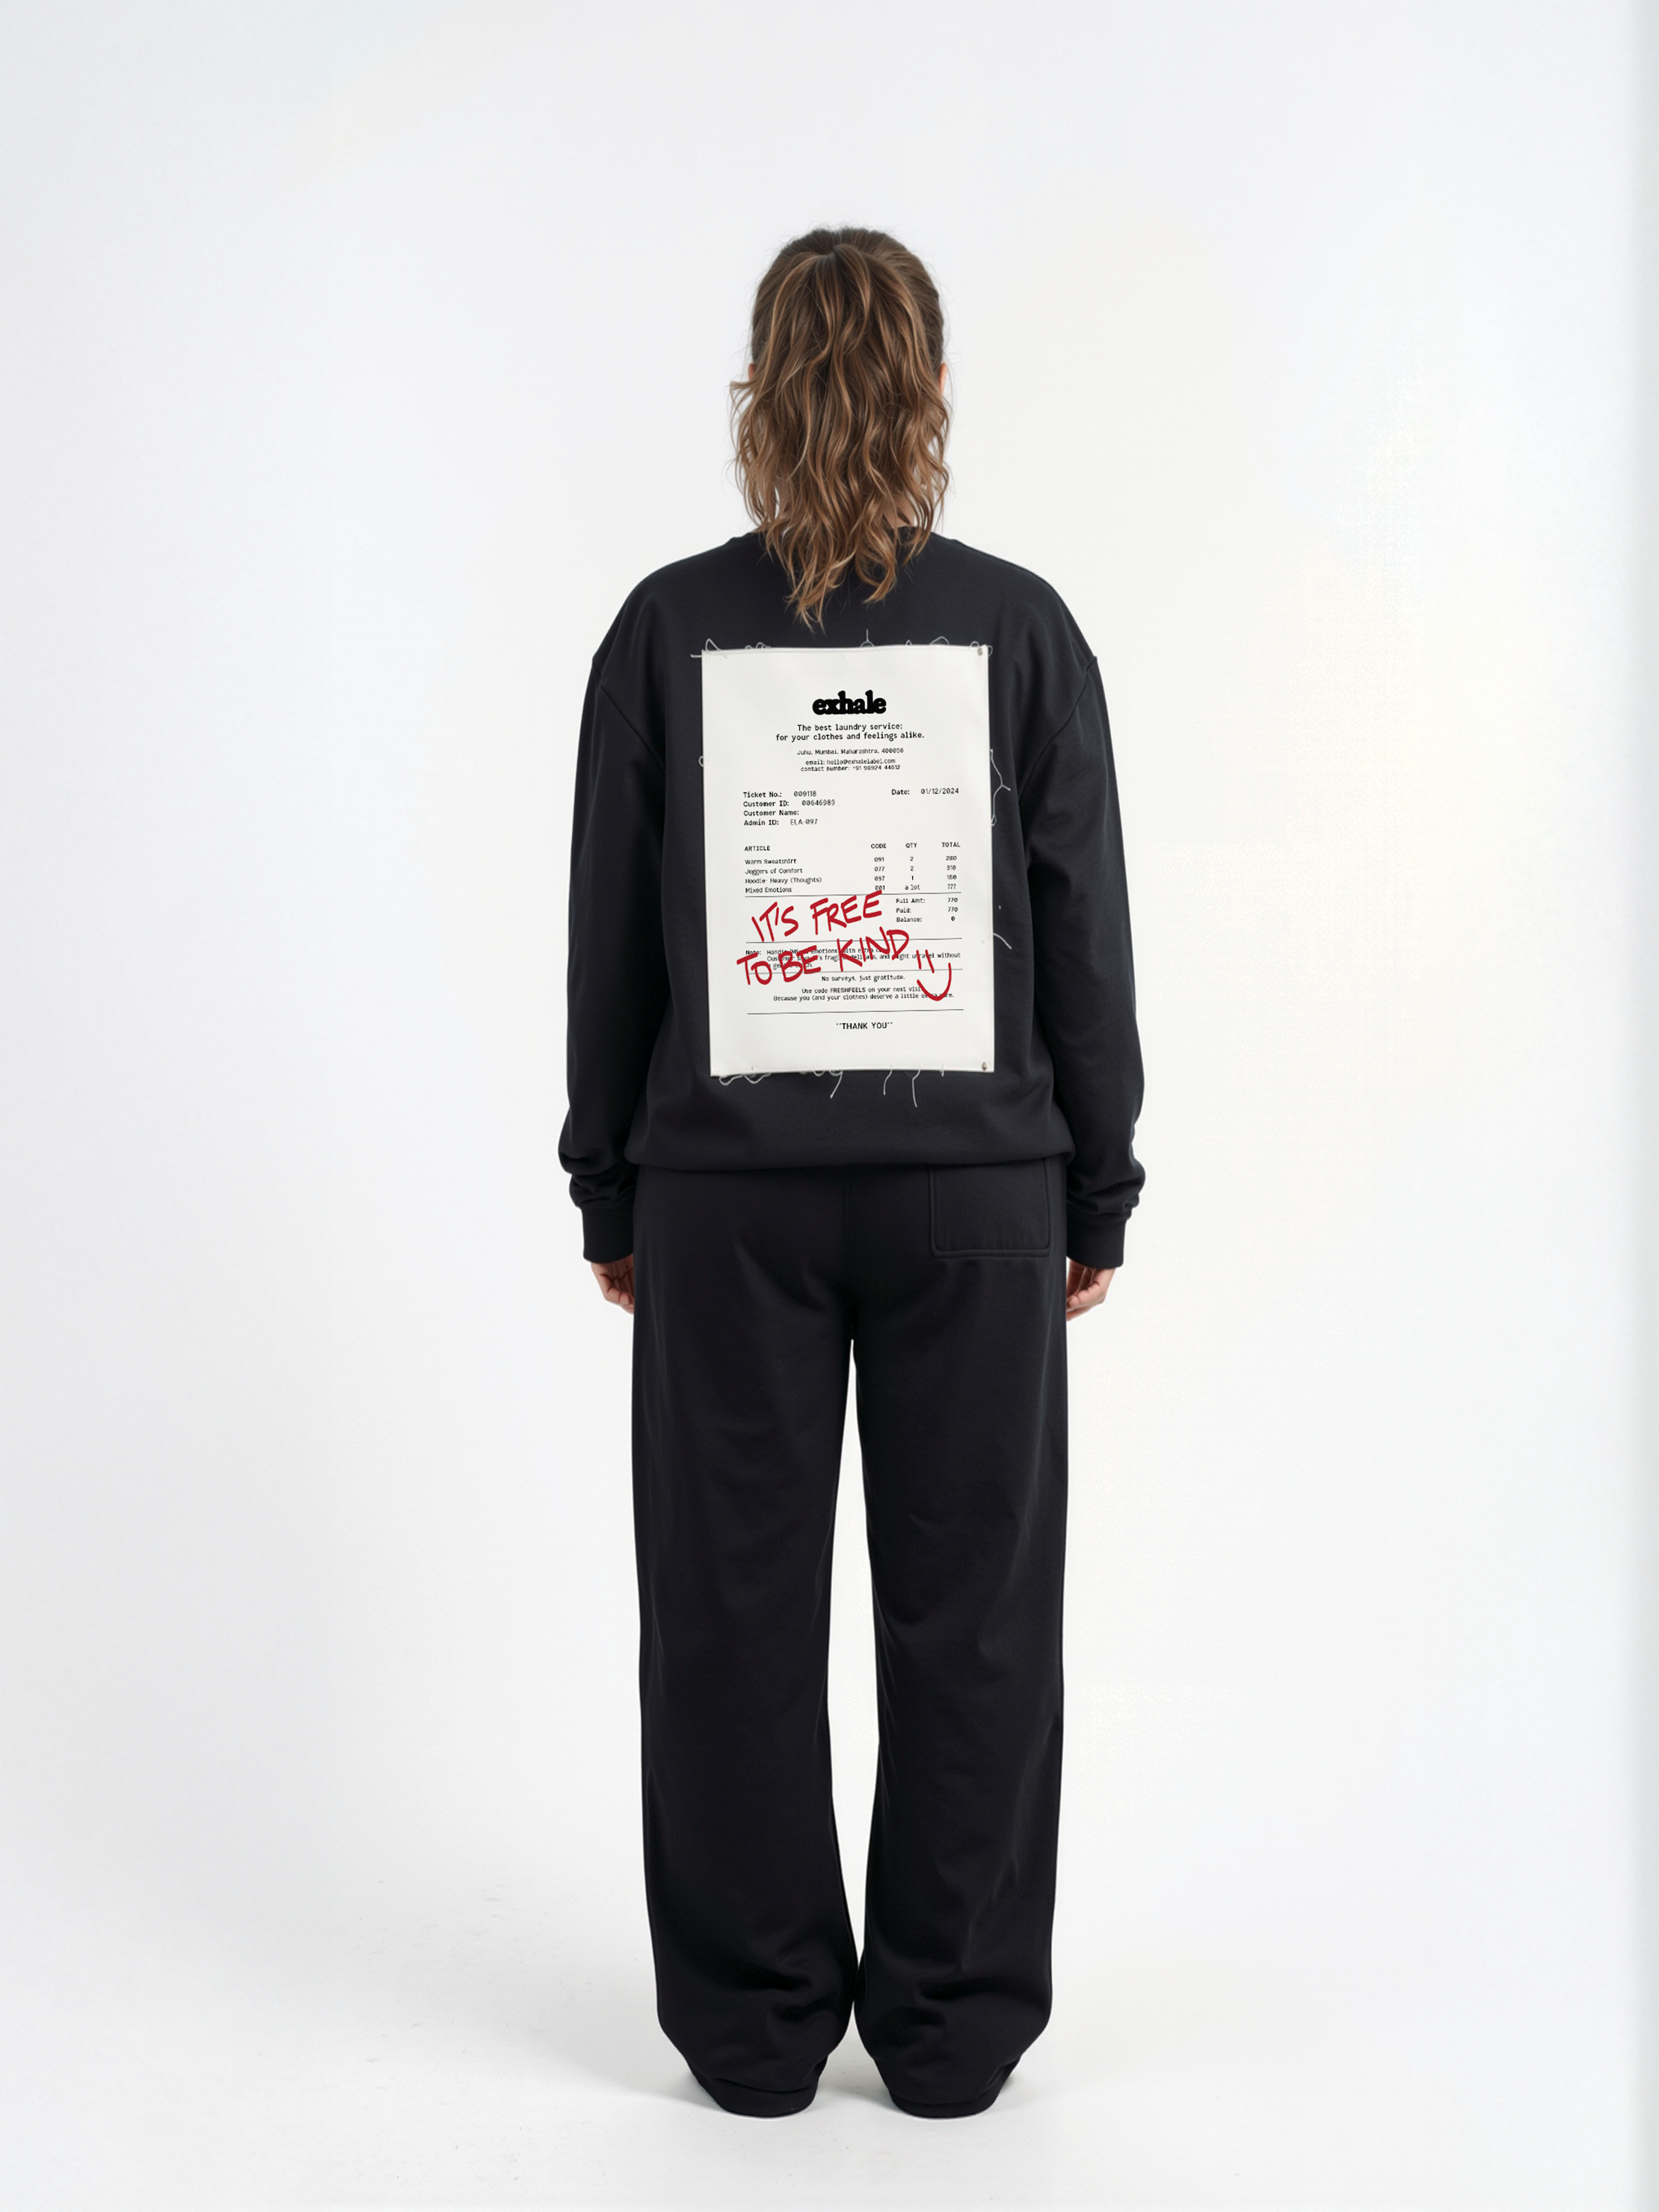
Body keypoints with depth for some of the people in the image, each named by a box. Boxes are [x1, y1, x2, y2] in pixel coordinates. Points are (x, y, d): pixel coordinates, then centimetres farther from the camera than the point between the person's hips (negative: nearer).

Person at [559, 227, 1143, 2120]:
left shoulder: (668, 629, -1)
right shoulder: (1020, 628, -1)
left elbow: (611, 940, 1)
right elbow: (1086, 938, 0)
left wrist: (610, 1189, 10)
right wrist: (1097, 1192, 9)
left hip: (729, 1182, 0)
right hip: (974, 1181, 0)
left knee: (733, 1602, 11)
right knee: (969, 1605, 10)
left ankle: (756, 2019, 22)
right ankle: (952, 2024, 21)